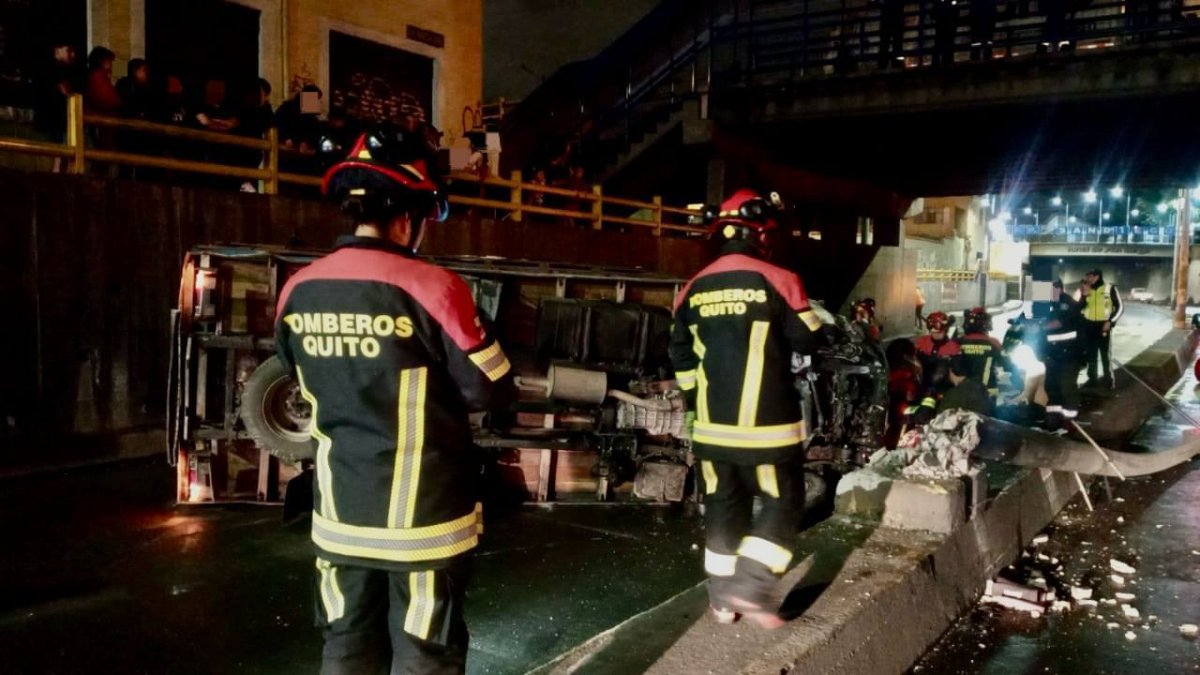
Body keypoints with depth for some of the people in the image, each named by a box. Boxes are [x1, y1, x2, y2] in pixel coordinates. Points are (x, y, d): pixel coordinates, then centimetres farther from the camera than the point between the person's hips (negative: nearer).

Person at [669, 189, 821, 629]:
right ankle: (751, 585, 0)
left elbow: (681, 355, 12)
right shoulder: (777, 281, -10)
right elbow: (808, 342, -4)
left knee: (723, 503, 14)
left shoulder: (694, 289, 6)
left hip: (712, 422, 5)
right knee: (782, 501, 9)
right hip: (765, 420, -5)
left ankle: (722, 597, 21)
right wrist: (810, 316, 17)